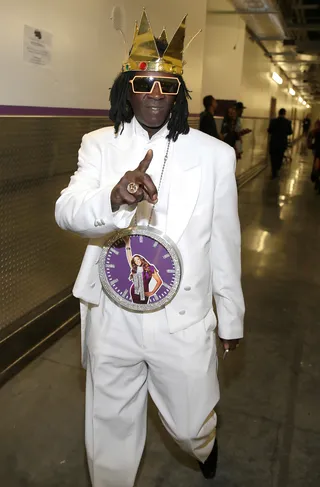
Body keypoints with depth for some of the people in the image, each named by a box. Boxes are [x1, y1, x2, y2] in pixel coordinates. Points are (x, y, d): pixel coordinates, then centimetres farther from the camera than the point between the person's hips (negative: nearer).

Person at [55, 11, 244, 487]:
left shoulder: (213, 154, -6)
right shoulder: (99, 145, -2)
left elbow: (224, 240, 0)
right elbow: (66, 211, -15)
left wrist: (231, 317, 8)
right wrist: (113, 196, -38)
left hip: (184, 319, -1)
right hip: (112, 317, 2)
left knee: (192, 427, 18)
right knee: (111, 428, 20)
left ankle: (205, 446, 57)